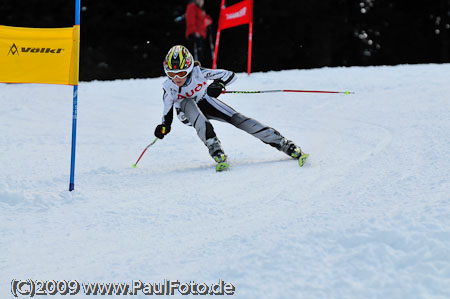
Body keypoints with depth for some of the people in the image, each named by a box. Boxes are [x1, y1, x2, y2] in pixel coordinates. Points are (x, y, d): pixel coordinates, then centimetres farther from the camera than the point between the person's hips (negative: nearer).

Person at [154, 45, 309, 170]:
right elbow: (168, 114, -14)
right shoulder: (168, 87, -26)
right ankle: (215, 150, -39)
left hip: (205, 102, 0)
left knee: (237, 119, -18)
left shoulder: (198, 72, -29)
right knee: (189, 103, -35)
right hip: (186, 113, 0)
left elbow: (230, 75, -22)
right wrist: (164, 127, -34)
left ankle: (285, 145, -18)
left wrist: (219, 84, -42)